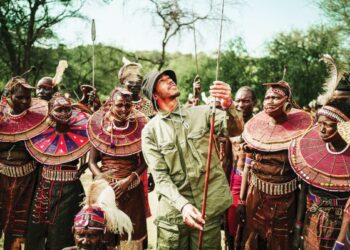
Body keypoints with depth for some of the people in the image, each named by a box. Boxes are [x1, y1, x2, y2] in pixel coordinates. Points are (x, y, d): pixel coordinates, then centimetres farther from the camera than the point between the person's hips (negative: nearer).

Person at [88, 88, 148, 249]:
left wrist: (128, 180, -13)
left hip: (131, 189, 0)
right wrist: (102, 179, -14)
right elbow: (92, 161, 3)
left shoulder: (138, 128, -3)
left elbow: (144, 162, -1)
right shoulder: (100, 127, -1)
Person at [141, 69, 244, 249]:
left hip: (209, 208, 1)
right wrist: (182, 205, -24)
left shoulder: (202, 113, 4)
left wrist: (228, 105, -32)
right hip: (174, 211, -1)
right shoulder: (150, 131, 0)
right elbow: (160, 177, -7)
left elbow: (236, 129, -11)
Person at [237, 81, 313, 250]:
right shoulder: (255, 128, -2)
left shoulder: (298, 129, -10)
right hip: (255, 195, 3)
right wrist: (241, 199, 4)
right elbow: (248, 166, 4)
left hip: (285, 199, -2)